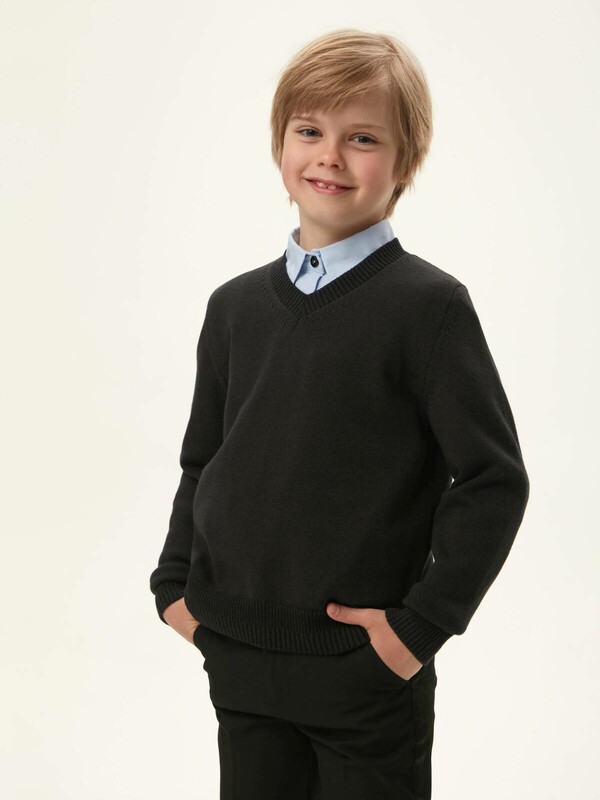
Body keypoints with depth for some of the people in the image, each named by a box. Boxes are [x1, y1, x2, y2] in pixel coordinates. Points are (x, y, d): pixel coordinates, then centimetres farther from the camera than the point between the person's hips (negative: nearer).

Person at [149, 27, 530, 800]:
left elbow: (494, 481, -11)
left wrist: (422, 622, -13)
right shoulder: (235, 304, 5)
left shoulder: (429, 305, -11)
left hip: (367, 671, -4)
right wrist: (174, 583, 7)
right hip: (237, 660, 5)